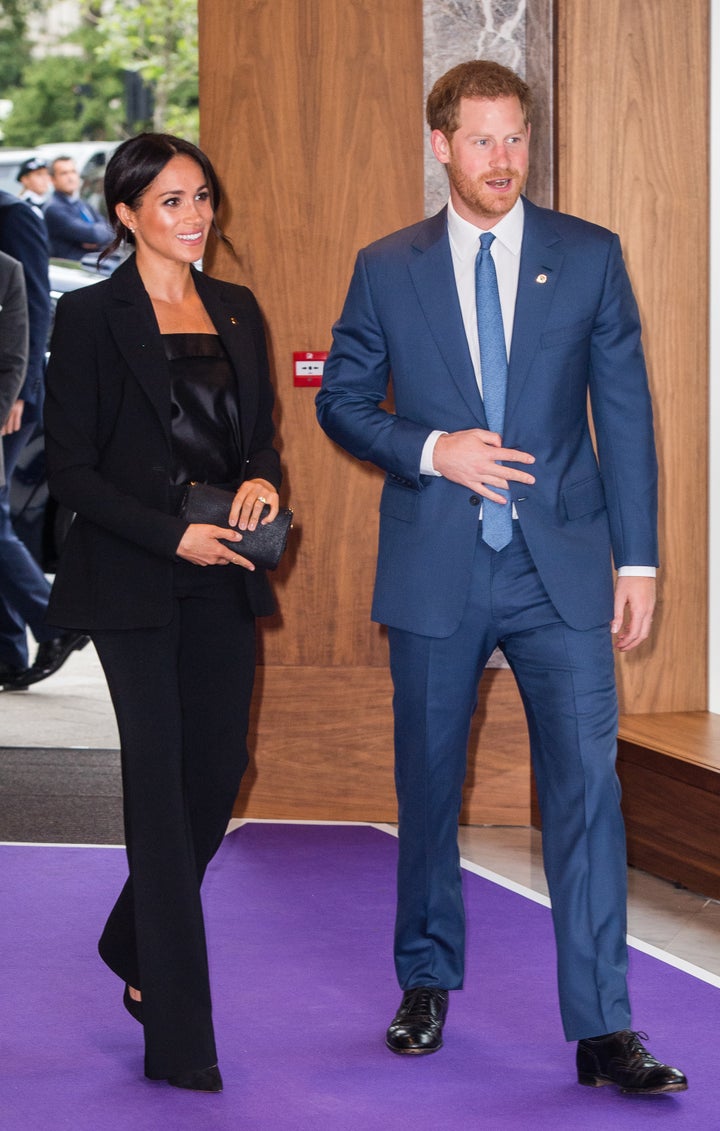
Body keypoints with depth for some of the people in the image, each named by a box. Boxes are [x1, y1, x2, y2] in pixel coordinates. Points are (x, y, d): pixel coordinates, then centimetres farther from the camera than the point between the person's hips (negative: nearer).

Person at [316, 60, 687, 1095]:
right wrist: (430, 451, -11)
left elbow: (626, 411, 4)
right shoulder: (388, 269, 4)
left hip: (560, 567, -1)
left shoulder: (590, 257, 3)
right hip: (435, 570, 1)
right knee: (428, 783, 11)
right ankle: (428, 983, 30)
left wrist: (637, 559, 0)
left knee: (586, 783, -8)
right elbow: (341, 399, 8)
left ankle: (603, 1031, -6)